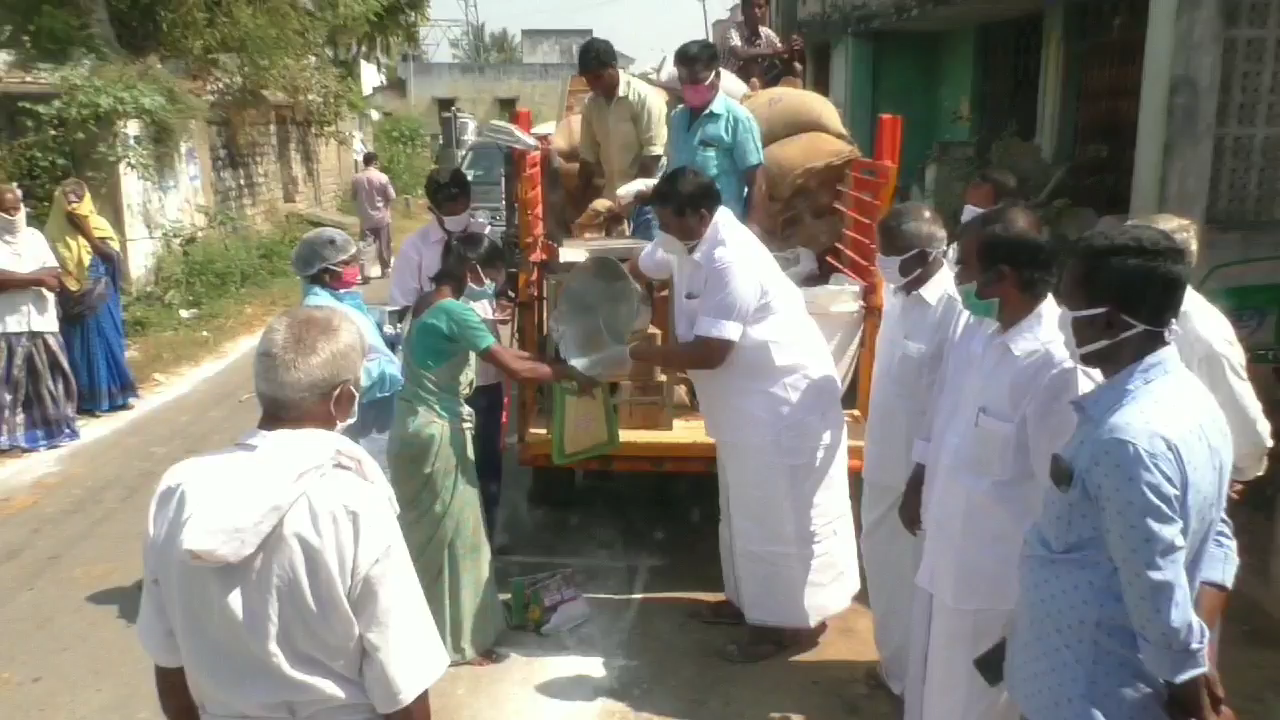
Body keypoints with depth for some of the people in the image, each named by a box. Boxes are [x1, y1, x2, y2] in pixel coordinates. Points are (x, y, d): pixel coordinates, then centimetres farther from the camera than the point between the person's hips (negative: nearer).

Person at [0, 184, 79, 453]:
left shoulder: (34, 236, 12)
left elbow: (55, 277, 3)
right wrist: (36, 279, -12)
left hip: (41, 321, 4)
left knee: (50, 377, 9)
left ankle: (53, 427, 21)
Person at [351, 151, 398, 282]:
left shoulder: (356, 178, -4)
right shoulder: (382, 177, -13)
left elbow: (353, 197, 7)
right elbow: (391, 197, -9)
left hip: (365, 218, 2)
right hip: (382, 217, -2)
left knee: (364, 246, 3)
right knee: (383, 246, 13)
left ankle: (364, 274, -6)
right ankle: (385, 270, 25)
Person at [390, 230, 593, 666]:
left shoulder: (428, 303, 9)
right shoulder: (454, 312, -20)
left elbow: (495, 352, 15)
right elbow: (515, 369, -22)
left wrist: (547, 363, 9)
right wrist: (567, 374, -10)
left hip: (416, 425, 10)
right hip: (437, 432, -9)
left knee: (428, 532, 19)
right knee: (452, 534, 3)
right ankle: (458, 641, 16)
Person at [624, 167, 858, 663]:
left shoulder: (731, 261, -28)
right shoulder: (683, 239, 1)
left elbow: (708, 352, -29)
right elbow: (637, 269, 19)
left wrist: (637, 353, -20)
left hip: (783, 396, -10)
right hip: (744, 395, 10)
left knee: (781, 511, 1)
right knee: (747, 506, 19)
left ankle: (793, 620, 15)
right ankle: (750, 600, 34)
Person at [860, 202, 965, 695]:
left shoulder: (952, 309, -23)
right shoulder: (899, 293, 4)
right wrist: (875, 446, 17)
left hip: (919, 469, -8)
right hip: (884, 459, 8)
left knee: (912, 575, 8)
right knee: (883, 561, 21)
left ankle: (914, 679, 29)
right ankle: (895, 662, 41)